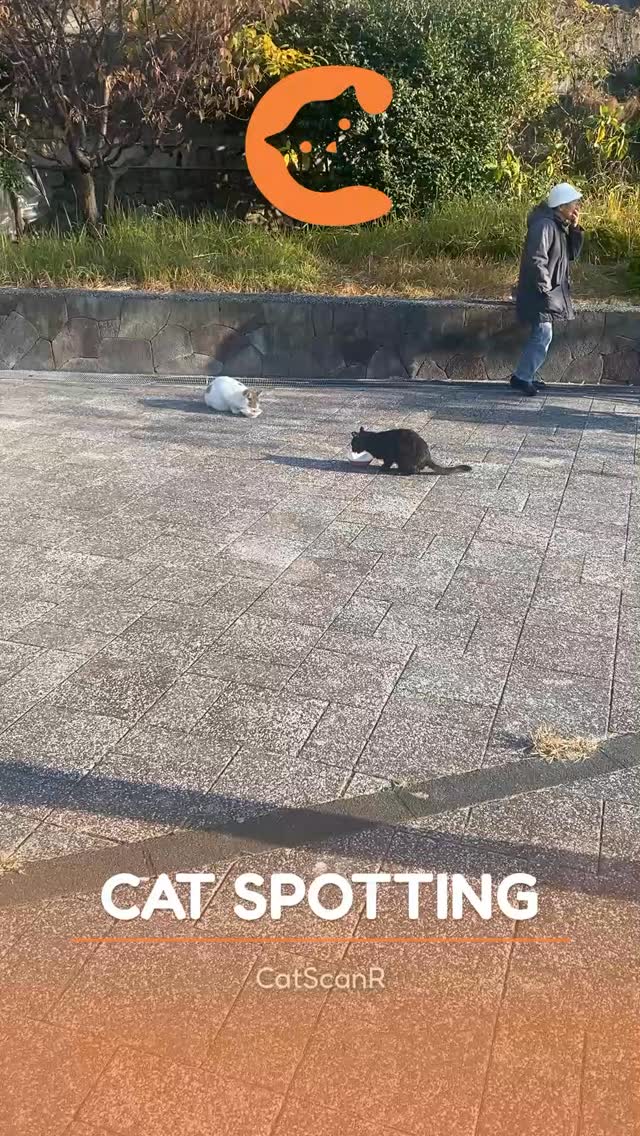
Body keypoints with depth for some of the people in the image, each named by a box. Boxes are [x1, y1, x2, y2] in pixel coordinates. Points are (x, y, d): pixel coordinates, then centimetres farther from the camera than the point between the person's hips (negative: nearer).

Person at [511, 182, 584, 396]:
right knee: (543, 335, -11)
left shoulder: (560, 226, 12)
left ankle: (528, 373, 22)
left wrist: (575, 229, 2)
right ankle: (521, 377, -4)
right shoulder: (544, 226, -18)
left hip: (552, 291, 10)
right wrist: (545, 288, -21)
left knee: (541, 335, 13)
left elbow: (572, 254, 14)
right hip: (539, 292, -10)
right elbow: (536, 260, -25)